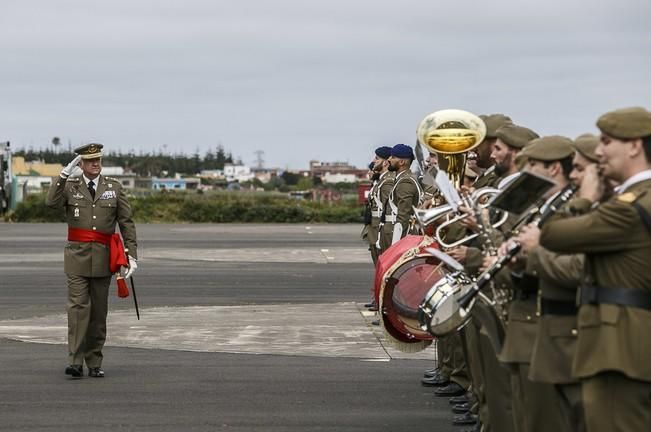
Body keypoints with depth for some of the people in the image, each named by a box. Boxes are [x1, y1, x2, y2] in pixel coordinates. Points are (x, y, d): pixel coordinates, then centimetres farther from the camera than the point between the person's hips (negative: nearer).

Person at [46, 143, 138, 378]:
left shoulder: (114, 187, 6)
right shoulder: (70, 186, 3)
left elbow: (126, 223, 5)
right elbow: (52, 202, -17)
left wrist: (132, 255, -2)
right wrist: (64, 173, -24)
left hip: (103, 258, 2)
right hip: (77, 255, -2)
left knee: (99, 311, 6)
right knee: (78, 306, -12)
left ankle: (94, 363, 13)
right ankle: (75, 361, -14)